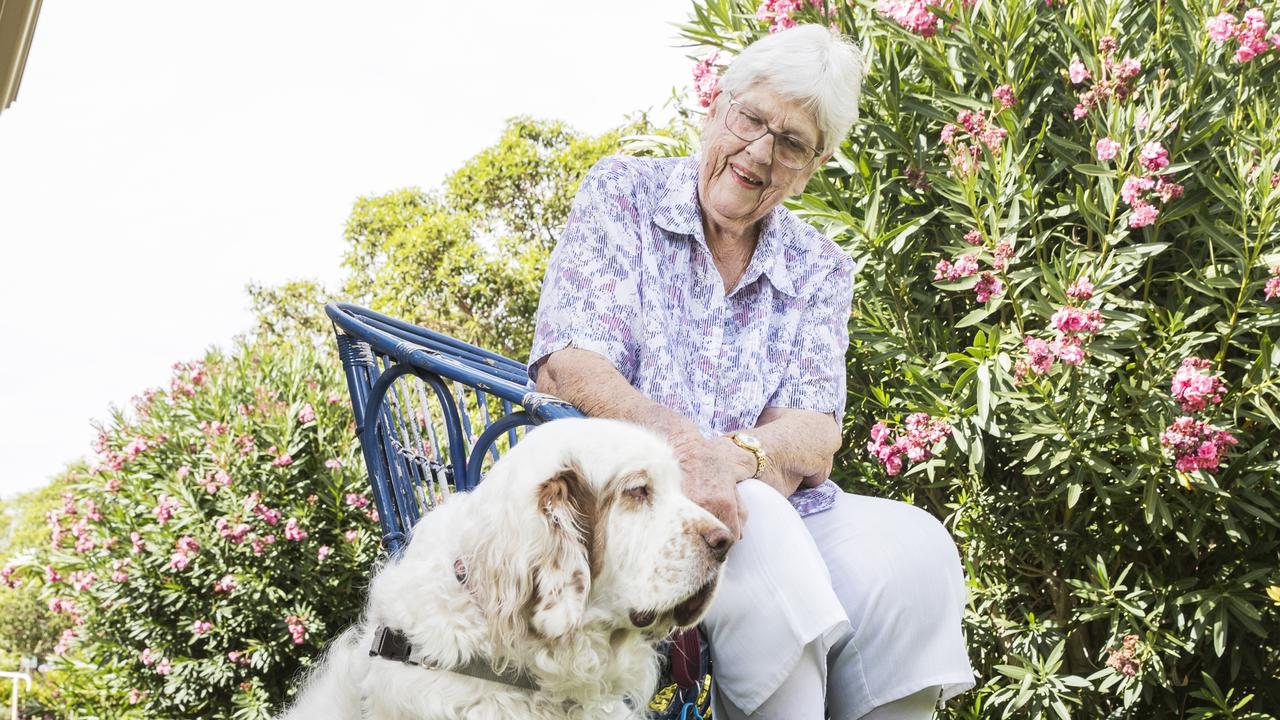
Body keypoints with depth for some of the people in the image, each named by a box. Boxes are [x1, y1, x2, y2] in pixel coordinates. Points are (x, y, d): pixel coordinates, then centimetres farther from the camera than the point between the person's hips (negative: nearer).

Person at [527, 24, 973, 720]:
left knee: (910, 546, -26)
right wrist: (684, 444, -28)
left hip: (771, 507, 4)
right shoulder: (622, 191, 5)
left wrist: (733, 459, -26)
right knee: (758, 528, -35)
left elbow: (813, 439, -1)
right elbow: (566, 368, -9)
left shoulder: (821, 271, 14)